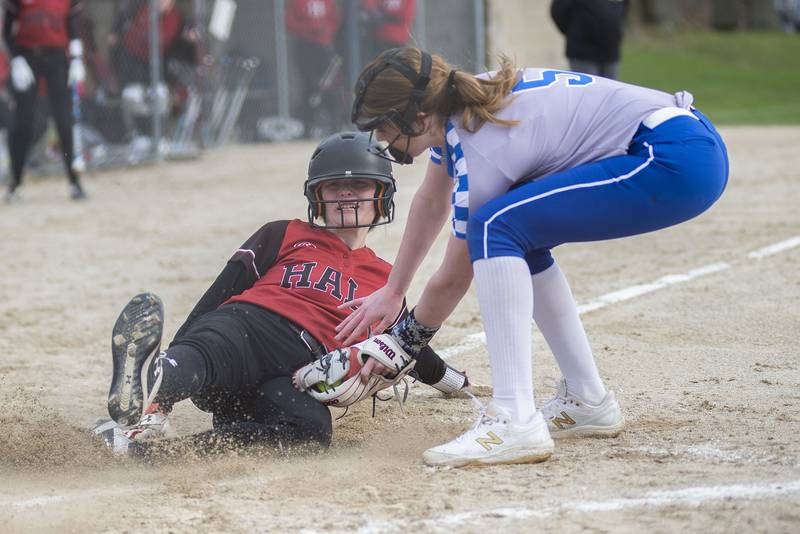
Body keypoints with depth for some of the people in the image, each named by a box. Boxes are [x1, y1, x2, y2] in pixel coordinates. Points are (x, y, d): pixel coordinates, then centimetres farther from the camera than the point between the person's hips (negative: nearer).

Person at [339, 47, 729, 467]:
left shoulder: (480, 151, -16)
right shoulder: (452, 106, 8)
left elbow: (452, 281, -5)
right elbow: (432, 202, 26)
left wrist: (403, 345, 9)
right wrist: (392, 291, 30)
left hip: (678, 164, -11)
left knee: (496, 228, -19)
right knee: (520, 237, 22)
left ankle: (515, 424, -25)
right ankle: (587, 401, 21)